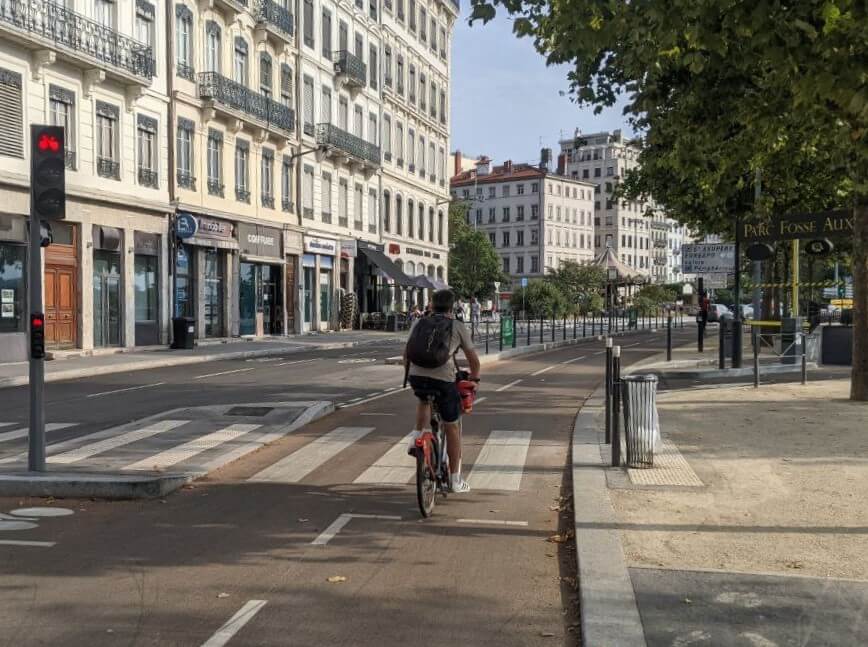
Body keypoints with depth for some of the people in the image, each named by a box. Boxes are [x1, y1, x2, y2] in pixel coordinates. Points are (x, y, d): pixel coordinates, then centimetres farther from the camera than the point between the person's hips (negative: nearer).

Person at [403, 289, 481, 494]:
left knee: (424, 400, 37)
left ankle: (416, 436, 13)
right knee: (451, 427, 12)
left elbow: (406, 352, 21)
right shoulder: (457, 327, 11)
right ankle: (455, 480, 17)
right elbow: (473, 358, 16)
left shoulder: (419, 323, 17)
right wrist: (475, 378, 33)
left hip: (417, 376, 3)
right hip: (443, 378, -2)